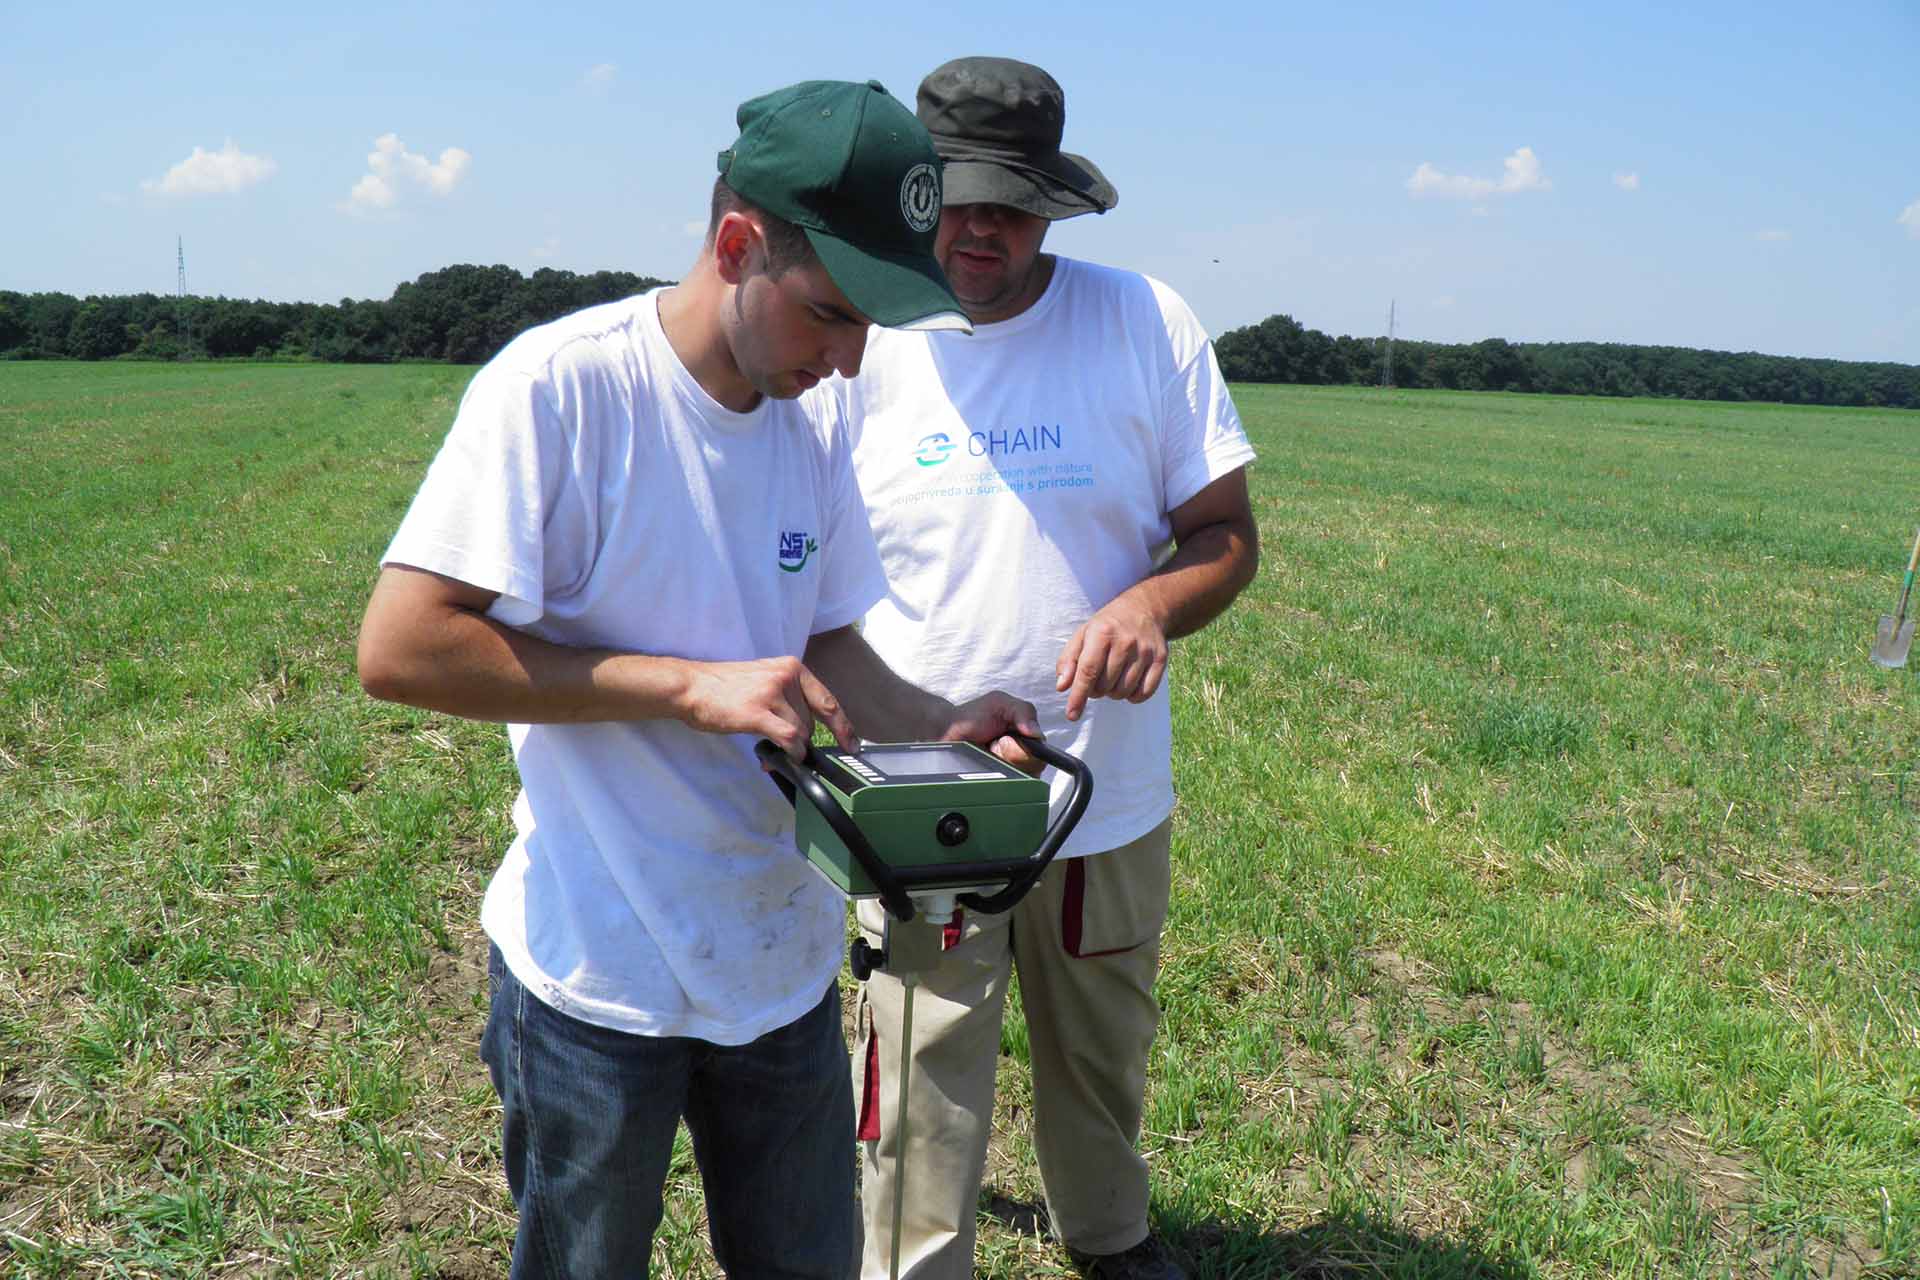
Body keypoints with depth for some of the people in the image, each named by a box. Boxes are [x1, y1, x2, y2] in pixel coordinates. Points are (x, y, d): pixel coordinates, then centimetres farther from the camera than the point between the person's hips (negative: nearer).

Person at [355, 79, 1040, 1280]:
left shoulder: (811, 423, 1)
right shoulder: (562, 384, -18)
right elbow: (400, 649, -22)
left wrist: (944, 726, -10)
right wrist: (693, 687, -24)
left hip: (782, 957, 6)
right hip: (601, 972, -5)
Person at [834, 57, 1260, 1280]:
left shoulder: (1148, 323, -5)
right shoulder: (860, 343, -6)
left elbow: (1226, 531, -2)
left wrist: (1153, 603, -23)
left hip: (1112, 798, 2)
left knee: (1104, 1055, 24)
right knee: (919, 1106, 3)